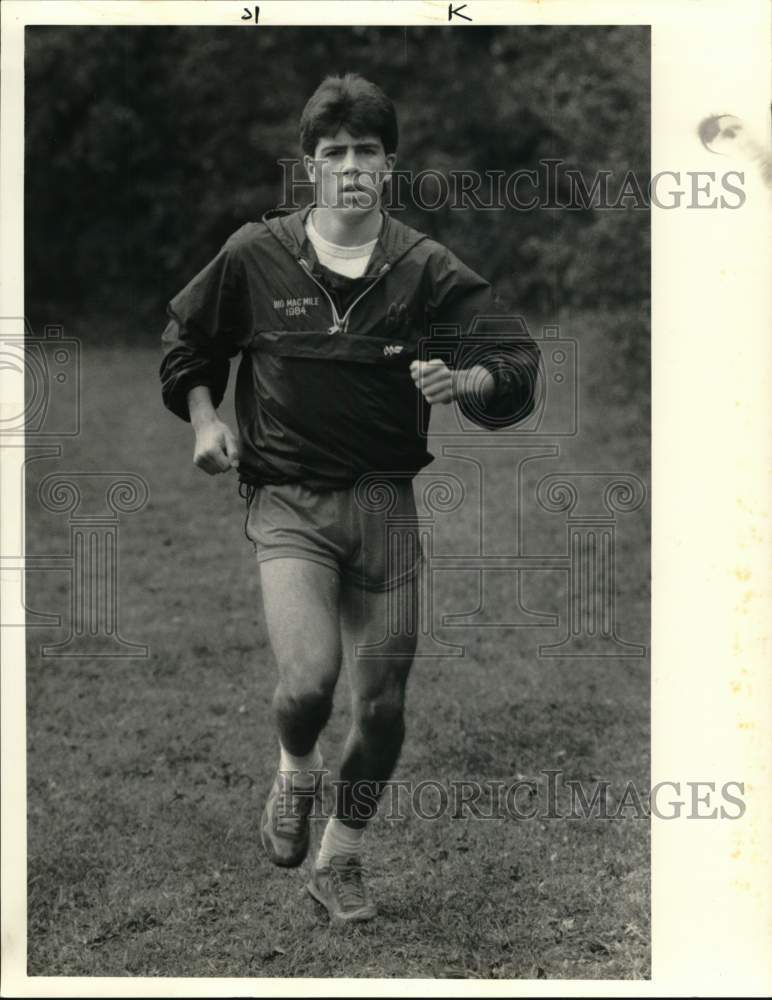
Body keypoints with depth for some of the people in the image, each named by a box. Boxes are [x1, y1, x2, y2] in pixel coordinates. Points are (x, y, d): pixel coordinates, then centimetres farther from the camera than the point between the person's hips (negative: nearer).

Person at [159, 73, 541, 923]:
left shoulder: (426, 269, -2)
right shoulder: (256, 256, -1)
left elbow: (518, 363, -5)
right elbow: (185, 336, 17)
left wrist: (465, 381, -25)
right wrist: (203, 416, 6)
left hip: (386, 502, 2)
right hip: (288, 501, -1)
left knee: (382, 705, 5)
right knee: (309, 676, -21)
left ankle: (341, 859, 29)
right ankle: (295, 772, 16)